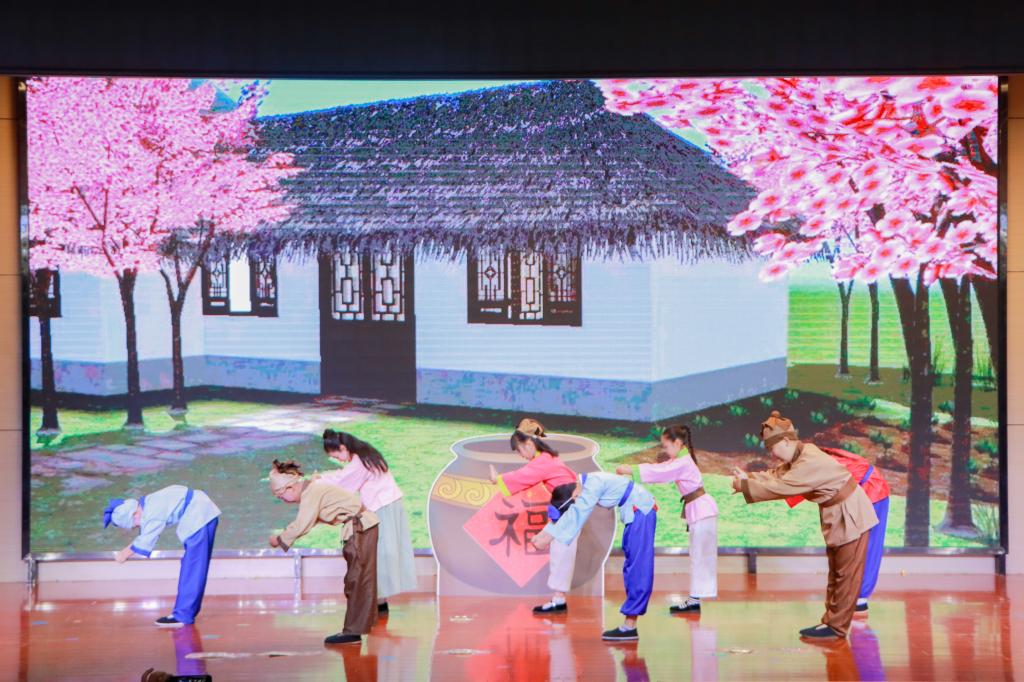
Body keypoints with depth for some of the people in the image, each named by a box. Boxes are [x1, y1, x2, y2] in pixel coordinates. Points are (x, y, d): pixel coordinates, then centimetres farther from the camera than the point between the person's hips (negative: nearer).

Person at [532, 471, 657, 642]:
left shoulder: (593, 484, -23)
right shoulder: (585, 485, 5)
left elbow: (576, 514, -26)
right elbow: (568, 513, 8)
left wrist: (549, 536, -24)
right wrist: (543, 534, -2)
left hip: (641, 511, -10)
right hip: (633, 513, 10)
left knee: (638, 568, -11)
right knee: (632, 566, 10)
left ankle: (630, 626, -13)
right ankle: (629, 625, 11)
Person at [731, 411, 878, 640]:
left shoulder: (810, 463, -28)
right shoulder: (798, 458, 4)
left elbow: (779, 487, -29)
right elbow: (776, 476, 2)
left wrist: (745, 486, -21)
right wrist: (748, 478, -14)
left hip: (851, 518, -10)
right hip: (837, 518, 10)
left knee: (846, 575, -3)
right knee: (836, 574, 14)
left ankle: (836, 627, -1)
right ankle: (830, 621, 19)